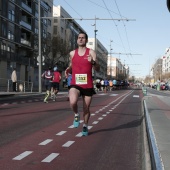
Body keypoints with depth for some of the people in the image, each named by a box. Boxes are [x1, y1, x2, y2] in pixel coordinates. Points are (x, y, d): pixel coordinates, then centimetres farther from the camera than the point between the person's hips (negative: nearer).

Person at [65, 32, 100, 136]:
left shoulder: (91, 52, -1)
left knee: (86, 108, 9)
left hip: (88, 85, -1)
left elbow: (98, 69, -6)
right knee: (73, 102, -27)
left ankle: (85, 126, 34)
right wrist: (68, 70, 0)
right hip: (75, 84, 1)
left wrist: (93, 62, -27)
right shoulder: (72, 53, 8)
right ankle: (77, 115, 5)